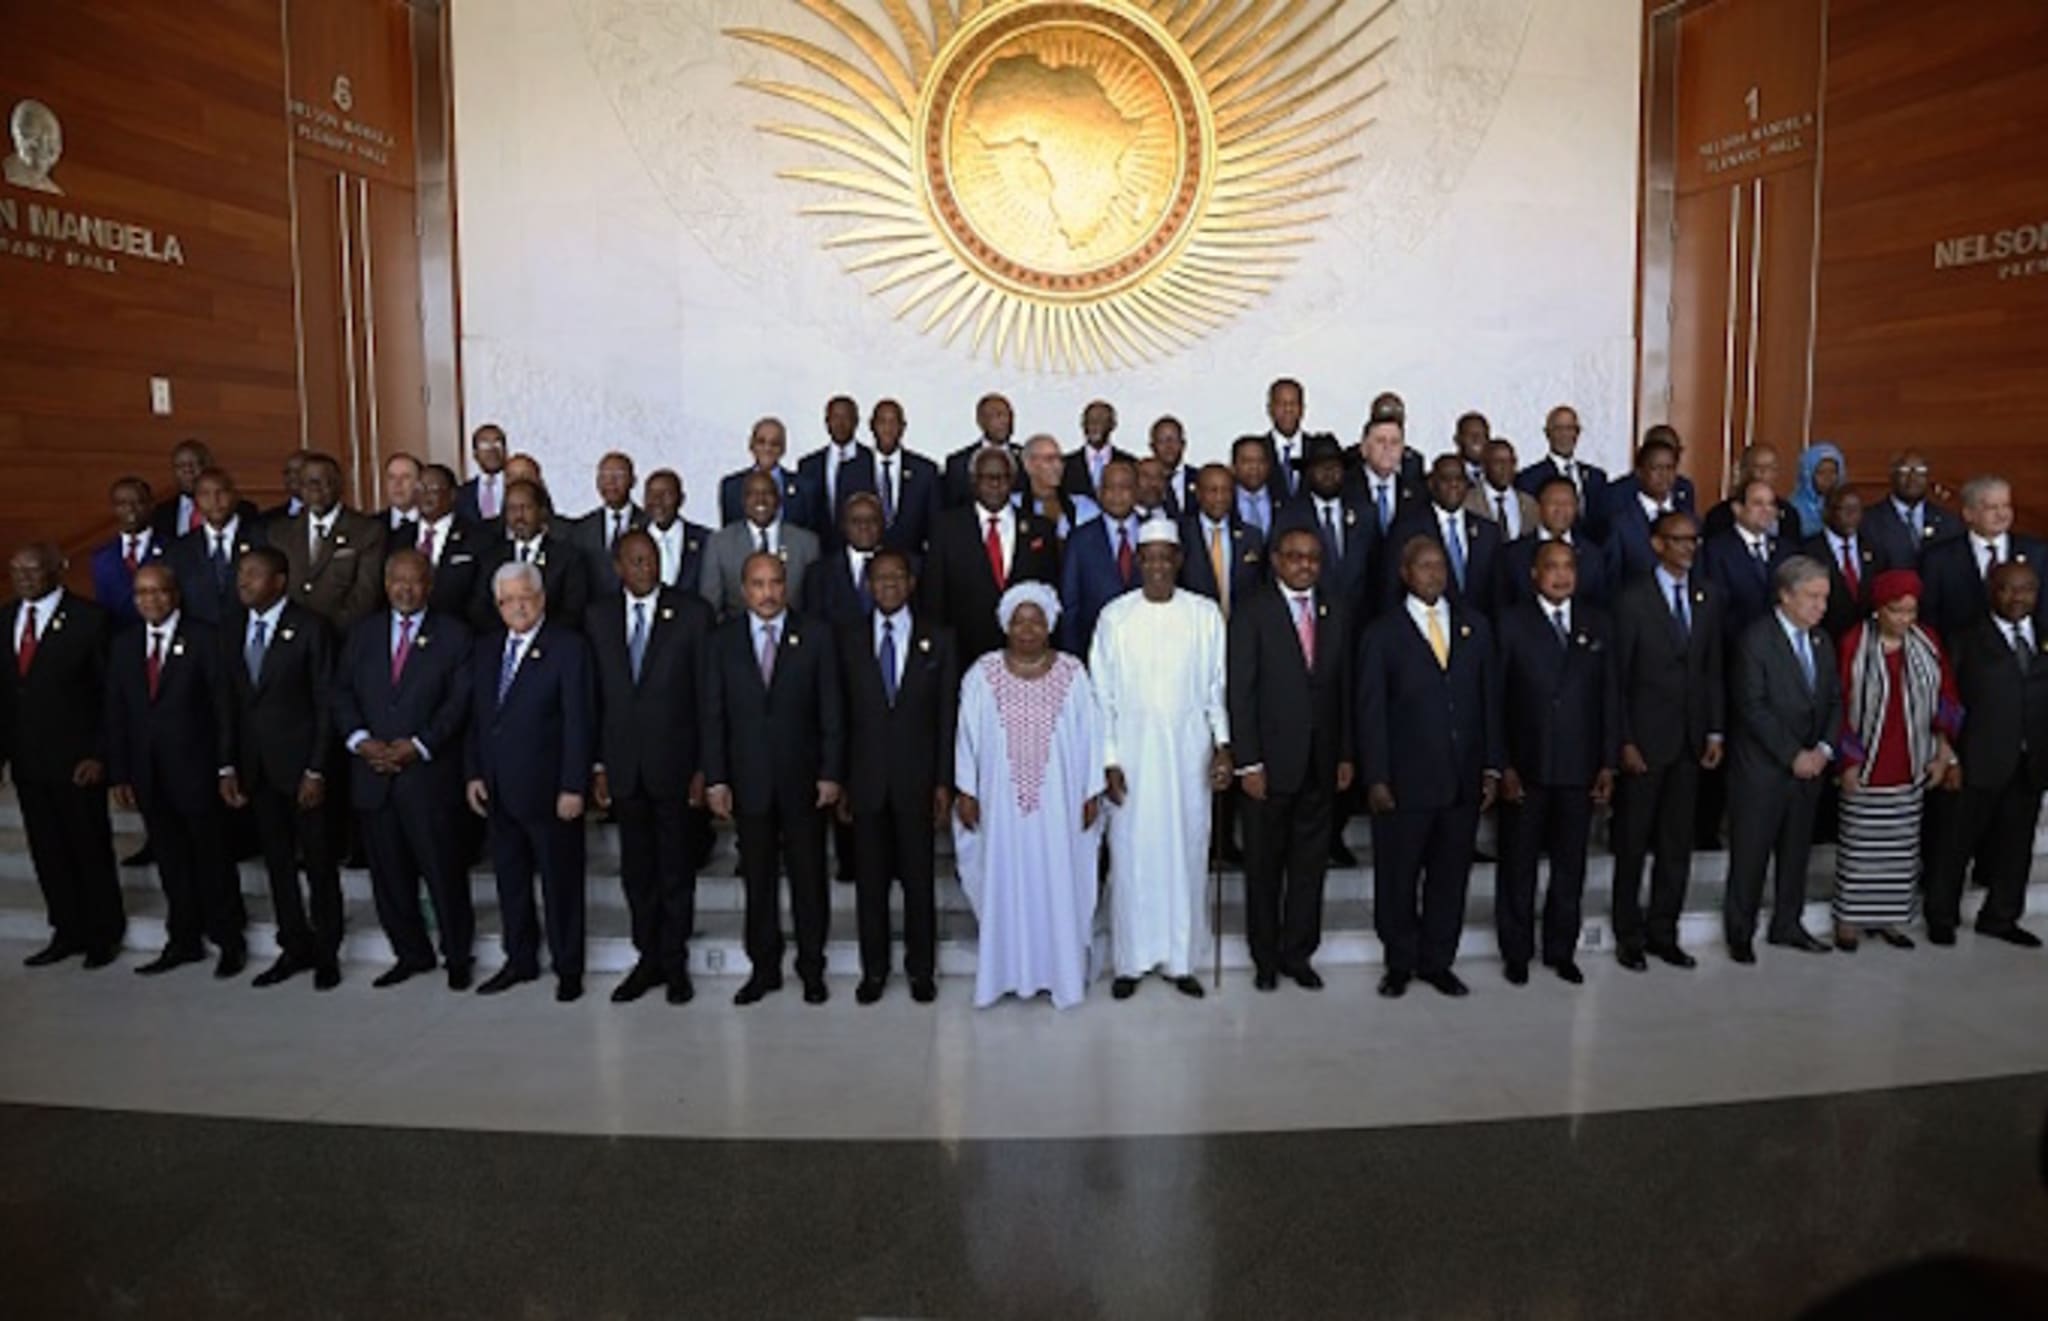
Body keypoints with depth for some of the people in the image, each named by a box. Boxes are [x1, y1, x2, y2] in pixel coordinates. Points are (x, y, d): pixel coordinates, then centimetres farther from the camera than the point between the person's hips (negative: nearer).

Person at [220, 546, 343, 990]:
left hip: (301, 764, -5)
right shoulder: (232, 629, 8)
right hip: (255, 766, 5)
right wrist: (229, 766, 4)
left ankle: (326, 952, 17)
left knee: (319, 862, 4)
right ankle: (294, 947, 24)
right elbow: (229, 703, 10)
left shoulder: (310, 627, -9)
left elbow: (326, 703, -10)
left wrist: (316, 771, -13)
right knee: (278, 862, 12)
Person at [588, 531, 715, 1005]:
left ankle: (675, 963, 20)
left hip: (675, 763, -3)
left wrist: (705, 767, -8)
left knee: (676, 868, 7)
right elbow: (594, 696, 7)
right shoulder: (598, 616, 6)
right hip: (623, 765, 3)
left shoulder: (692, 613, -4)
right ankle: (648, 958, 24)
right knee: (636, 870, 11)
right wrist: (598, 765, 3)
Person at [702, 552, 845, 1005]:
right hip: (748, 780, 1)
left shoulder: (815, 637, 0)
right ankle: (763, 968, 22)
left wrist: (831, 774, -6)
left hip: (802, 779, -1)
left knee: (809, 878, 7)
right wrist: (715, 779, -3)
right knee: (758, 881, 9)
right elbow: (712, 716, 3)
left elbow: (831, 711, -1)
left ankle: (812, 969, 20)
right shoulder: (723, 641, 4)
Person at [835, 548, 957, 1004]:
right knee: (870, 878, 8)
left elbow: (948, 715, 1)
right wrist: (838, 780, -2)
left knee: (919, 877, 7)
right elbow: (838, 712, 2)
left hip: (917, 778, -1)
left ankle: (921, 969, 21)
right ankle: (874, 969, 21)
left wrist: (944, 782, -3)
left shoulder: (938, 638, 2)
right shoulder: (848, 637, 4)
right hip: (866, 777, 1)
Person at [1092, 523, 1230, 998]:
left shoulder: (1205, 614, 0)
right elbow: (1102, 694, 0)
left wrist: (1223, 745, -5)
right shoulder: (1115, 616, -2)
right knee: (1131, 856, 4)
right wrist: (1108, 761, -4)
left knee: (1186, 853, 6)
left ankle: (1180, 959, 19)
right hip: (1132, 755, -1)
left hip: (1189, 756, 1)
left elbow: (1217, 687, 5)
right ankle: (1130, 961, 16)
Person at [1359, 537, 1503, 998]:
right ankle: (1400, 963, 23)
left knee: (1451, 875, 11)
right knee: (1398, 877, 6)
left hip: (1463, 780, 3)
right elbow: (1371, 712, -3)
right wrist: (1376, 779, -8)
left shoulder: (1475, 626, 10)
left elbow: (1490, 698, 10)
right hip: (1406, 782, -3)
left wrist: (1492, 766, 5)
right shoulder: (1381, 634, -1)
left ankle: (1437, 961, 26)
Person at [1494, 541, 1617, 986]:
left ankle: (1561, 950, 25)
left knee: (1570, 866, 11)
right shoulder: (1511, 623, -3)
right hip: (1525, 767, -3)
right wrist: (1502, 766, -10)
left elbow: (1610, 696, 8)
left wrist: (1608, 764, 3)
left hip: (1579, 768, 3)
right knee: (1518, 865, 7)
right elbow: (1495, 699, -5)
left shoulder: (1598, 624, 8)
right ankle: (1516, 952, 21)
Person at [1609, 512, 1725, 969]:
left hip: (1690, 739, 5)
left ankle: (1663, 932, 22)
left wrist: (1716, 731, 4)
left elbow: (1714, 668, 10)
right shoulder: (1633, 599, -7)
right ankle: (1629, 935, 17)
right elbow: (1617, 676, -8)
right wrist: (1624, 741, -12)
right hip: (1644, 739, -4)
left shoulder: (1709, 596, 8)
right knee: (1632, 842, 5)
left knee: (1677, 843, 10)